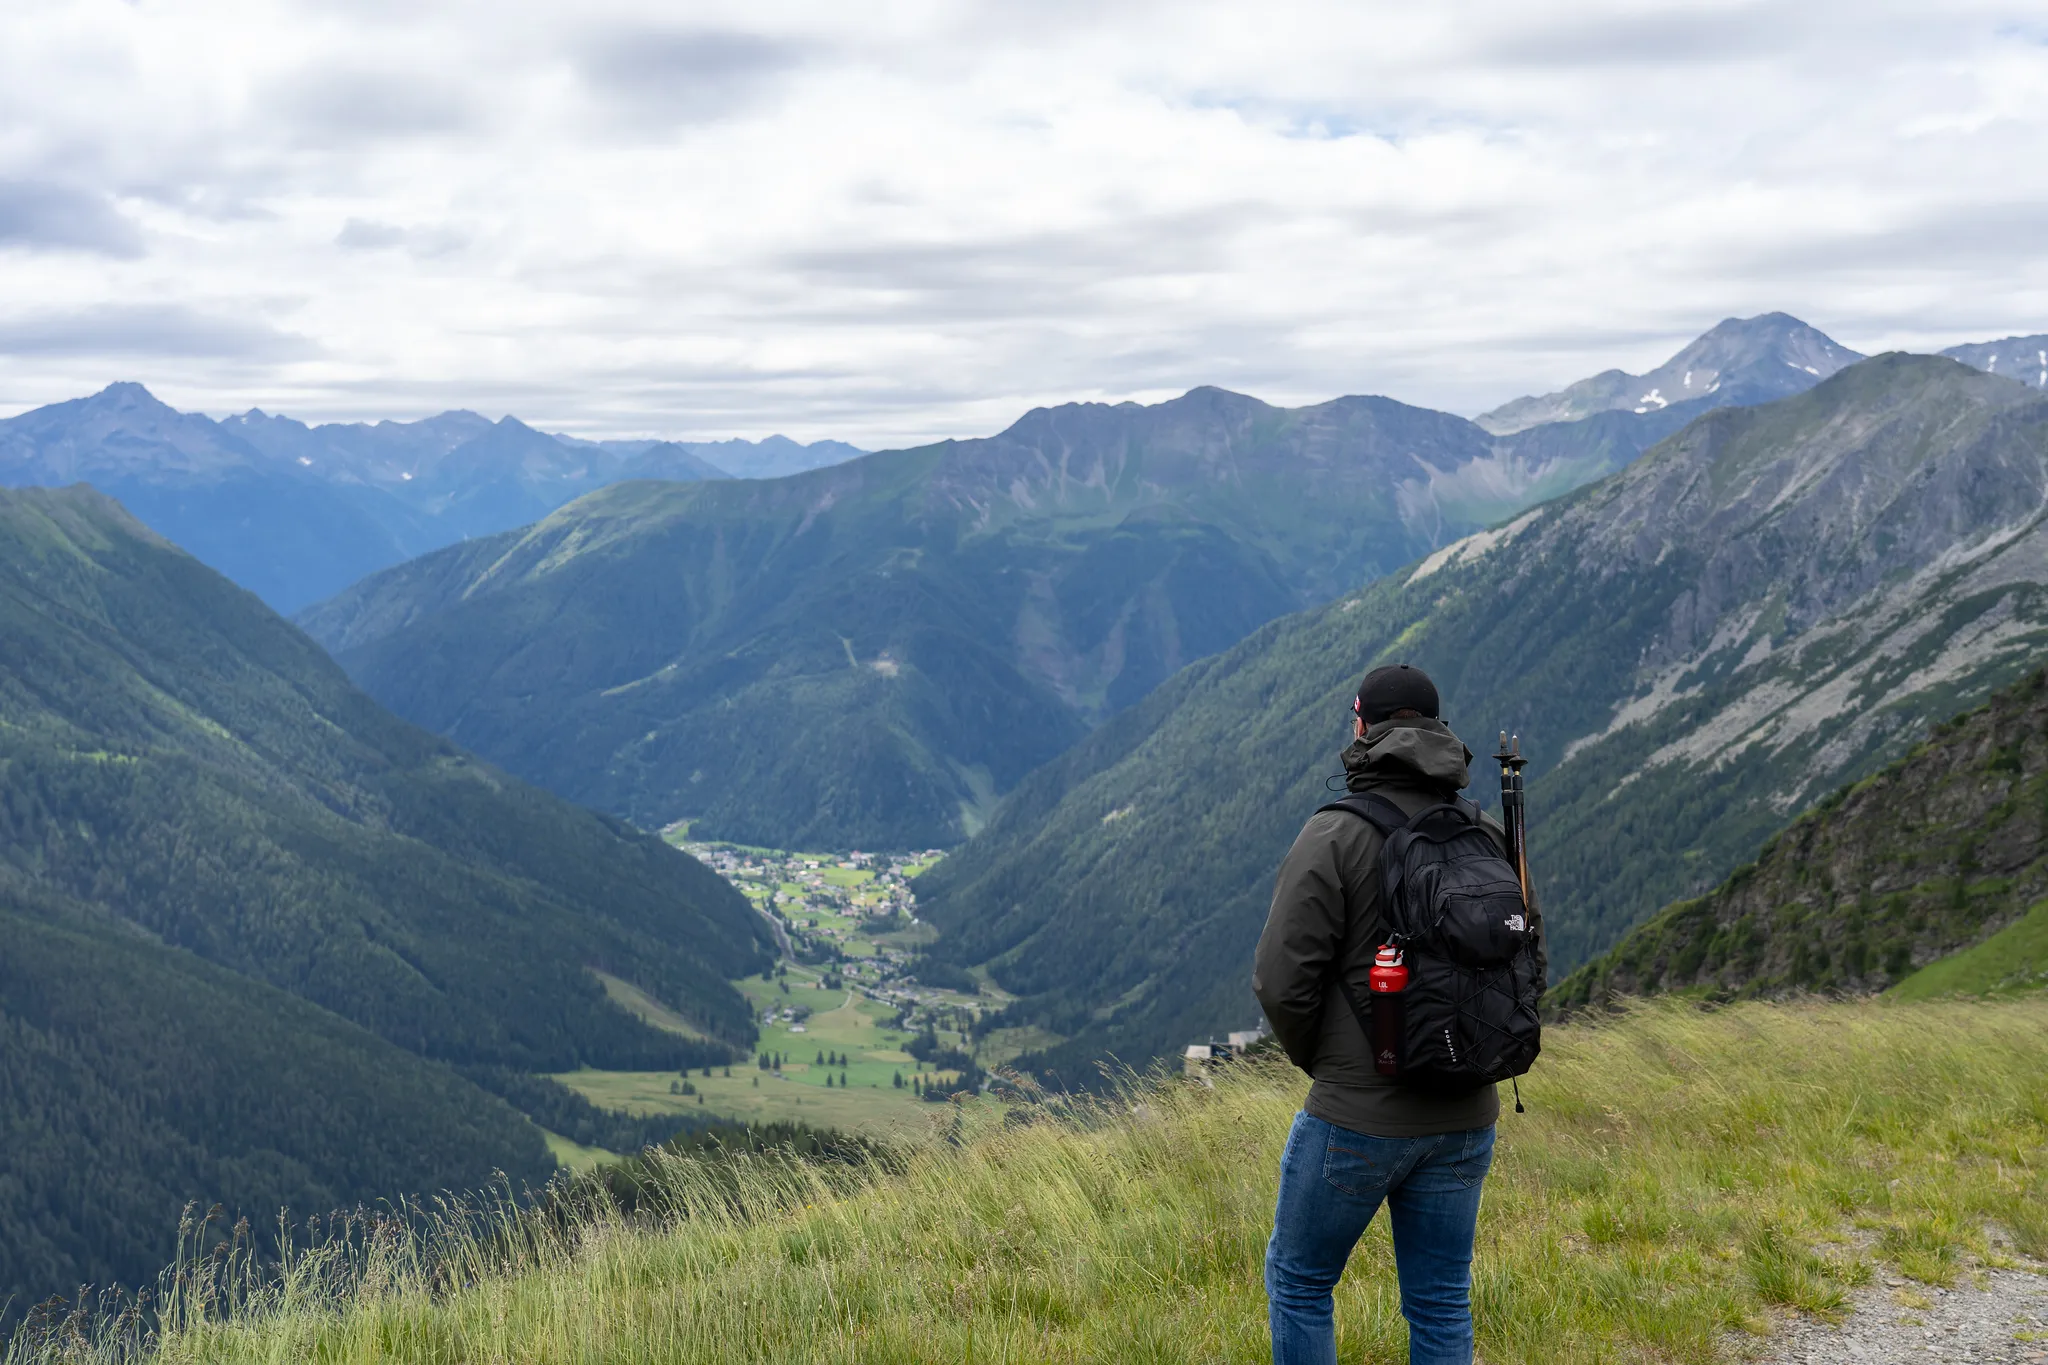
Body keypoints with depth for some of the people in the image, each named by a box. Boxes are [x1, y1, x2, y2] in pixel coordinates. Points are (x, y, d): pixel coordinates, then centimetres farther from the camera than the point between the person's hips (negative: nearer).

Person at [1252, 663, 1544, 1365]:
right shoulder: (1489, 837, 1)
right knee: (1441, 1304, 15)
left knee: (1298, 1281, 14)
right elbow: (1528, 965, 10)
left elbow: (1283, 980, -16)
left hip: (1358, 1116, -5)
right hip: (1466, 1117, 5)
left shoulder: (1333, 837, -15)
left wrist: (1318, 1061, 2)